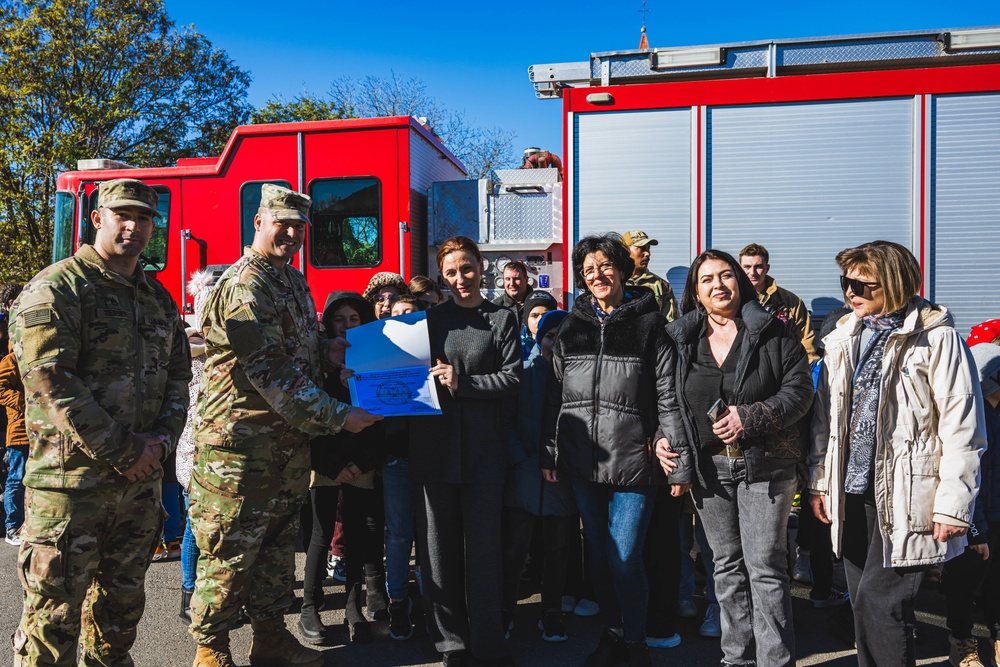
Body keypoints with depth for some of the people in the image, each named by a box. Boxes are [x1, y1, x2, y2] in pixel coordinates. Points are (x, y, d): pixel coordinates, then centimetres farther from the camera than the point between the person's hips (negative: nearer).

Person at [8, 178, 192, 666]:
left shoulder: (158, 298, 13)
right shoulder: (57, 288, -8)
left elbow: (178, 374, 14)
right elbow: (52, 383, -17)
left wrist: (161, 438, -4)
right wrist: (121, 452, -17)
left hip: (139, 480, 7)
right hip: (70, 480, -6)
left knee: (122, 605, 18)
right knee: (55, 612, 2)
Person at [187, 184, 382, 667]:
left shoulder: (294, 280, 13)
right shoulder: (243, 286, -17)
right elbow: (272, 374, -24)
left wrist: (328, 351, 4)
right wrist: (338, 417, -23)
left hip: (289, 441, 9)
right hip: (242, 443, -9)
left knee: (279, 542, 16)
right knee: (230, 549, 3)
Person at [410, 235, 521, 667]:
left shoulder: (502, 319, 6)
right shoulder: (429, 318, 10)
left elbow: (512, 377, -3)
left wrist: (463, 383, -12)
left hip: (483, 448, -1)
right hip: (433, 445, 2)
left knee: (483, 545, 4)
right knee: (440, 546, 7)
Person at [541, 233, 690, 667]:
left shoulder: (648, 323, -3)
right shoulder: (573, 326, 8)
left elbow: (668, 397, -5)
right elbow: (554, 395, 10)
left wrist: (680, 464, -8)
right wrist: (549, 454, 6)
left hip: (633, 462, -4)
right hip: (582, 464, 4)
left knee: (625, 558, -3)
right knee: (597, 554, 14)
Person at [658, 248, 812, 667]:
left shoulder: (772, 334, -2)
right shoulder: (679, 339, 8)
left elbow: (799, 389, -6)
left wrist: (750, 418, -17)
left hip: (764, 464, -3)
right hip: (708, 466, 3)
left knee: (765, 566, -2)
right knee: (727, 566, 12)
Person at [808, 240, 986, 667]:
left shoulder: (936, 337, -8)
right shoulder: (845, 337, 10)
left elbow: (961, 427, -9)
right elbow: (825, 415, 14)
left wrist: (954, 504, -12)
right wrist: (819, 481, 12)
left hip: (904, 498, -6)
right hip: (852, 493, 6)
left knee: (879, 602, -7)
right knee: (864, 605, 13)